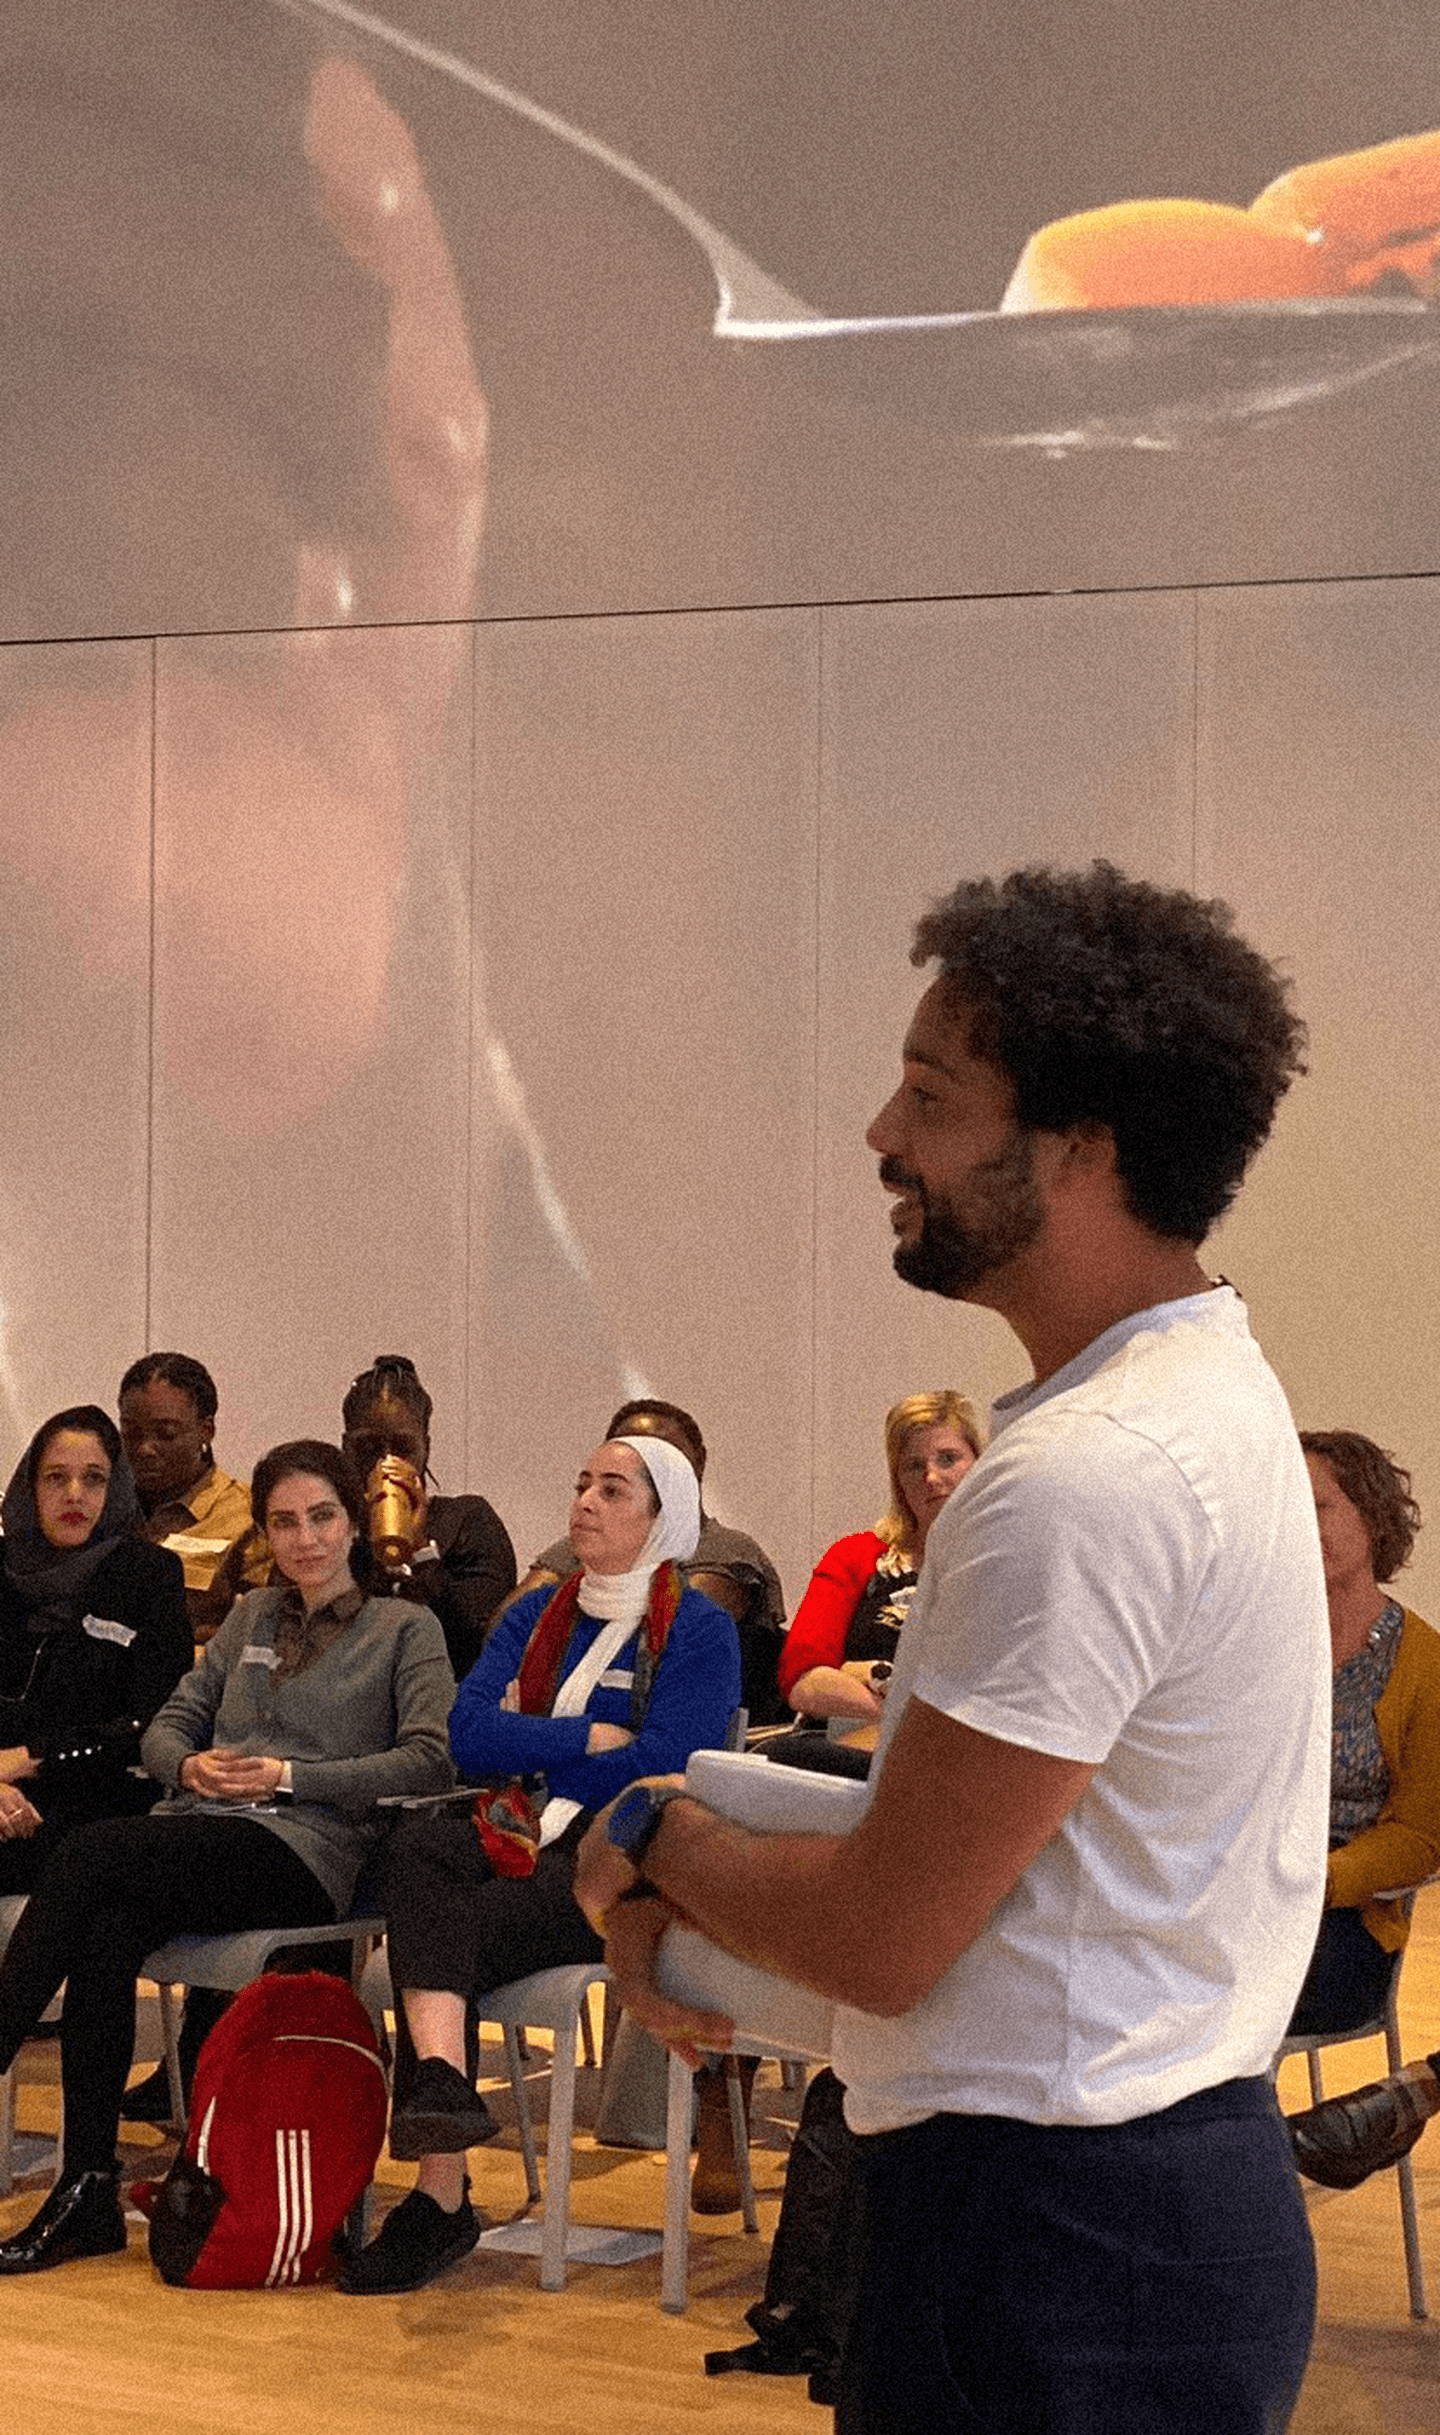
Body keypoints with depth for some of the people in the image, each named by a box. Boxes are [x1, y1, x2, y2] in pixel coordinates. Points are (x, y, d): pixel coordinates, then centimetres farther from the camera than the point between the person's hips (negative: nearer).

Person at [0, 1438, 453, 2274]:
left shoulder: (405, 1628, 11)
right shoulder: (251, 1618, 28)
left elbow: (431, 1759, -4)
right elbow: (167, 1726, 24)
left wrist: (289, 1777, -10)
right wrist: (190, 1765, -1)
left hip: (302, 1855, -5)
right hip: (200, 1835, 5)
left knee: (90, 1853, -30)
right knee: (108, 1931, -30)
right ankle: (87, 2192, -29)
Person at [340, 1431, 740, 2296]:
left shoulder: (701, 1631, 4)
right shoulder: (538, 1616, 22)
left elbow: (657, 1772, -10)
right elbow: (470, 1734, 6)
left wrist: (533, 1741, 0)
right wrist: (594, 1737, -3)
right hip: (526, 1843, 5)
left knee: (452, 1929, -30)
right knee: (421, 1846, -31)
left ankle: (439, 2199, -30)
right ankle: (441, 2082, -49)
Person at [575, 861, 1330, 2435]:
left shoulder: (1090, 1481, -24)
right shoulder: (1204, 1386, 11)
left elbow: (882, 1939, -19)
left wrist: (651, 1841, -1)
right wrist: (706, 1893, 2)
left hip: (1058, 2239, -10)